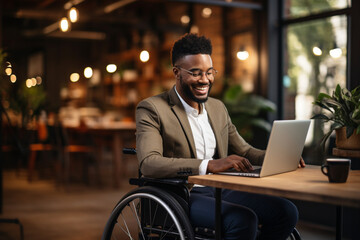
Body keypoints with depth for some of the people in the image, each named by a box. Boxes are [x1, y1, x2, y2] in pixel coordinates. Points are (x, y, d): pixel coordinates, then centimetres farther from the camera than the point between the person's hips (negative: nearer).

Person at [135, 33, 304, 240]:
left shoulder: (218, 107, 18)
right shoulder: (151, 109, -5)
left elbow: (243, 150, 23)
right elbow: (148, 163, -20)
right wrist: (210, 165, -32)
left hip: (221, 191, 7)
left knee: (286, 211, -12)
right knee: (243, 220, -30)